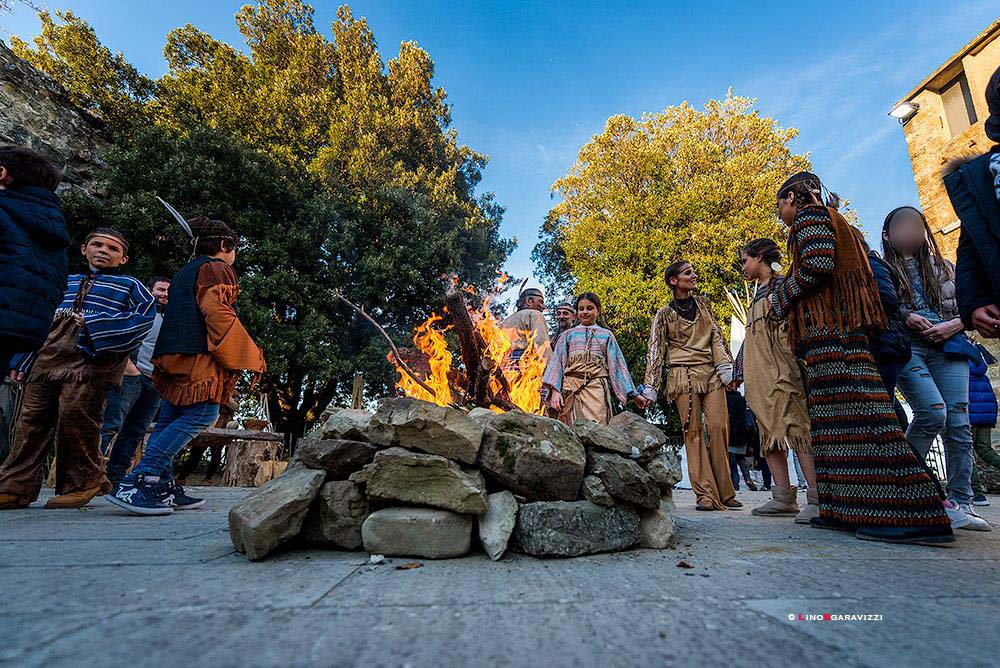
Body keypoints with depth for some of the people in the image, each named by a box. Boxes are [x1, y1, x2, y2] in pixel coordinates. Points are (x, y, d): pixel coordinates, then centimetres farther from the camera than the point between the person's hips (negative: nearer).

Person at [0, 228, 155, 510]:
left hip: (90, 362, -6)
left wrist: (95, 324, -13)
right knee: (31, 420, 4)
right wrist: (24, 361, 20)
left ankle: (81, 483, 2)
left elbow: (144, 318, -7)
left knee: (75, 417, -11)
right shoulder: (66, 282, 27)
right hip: (47, 360, 6)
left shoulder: (129, 286, 10)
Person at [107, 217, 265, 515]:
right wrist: (250, 357, -15)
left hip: (173, 356, 10)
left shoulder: (185, 272, 28)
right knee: (202, 414, -14)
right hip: (198, 356, -10)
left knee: (170, 420, 9)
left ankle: (163, 488, 11)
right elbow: (218, 315, -16)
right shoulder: (216, 269, -1)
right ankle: (137, 481, -19)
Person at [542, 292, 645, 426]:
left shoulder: (606, 335, 18)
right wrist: (555, 390, -5)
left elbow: (618, 364, 15)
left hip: (597, 388, 0)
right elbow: (557, 363, 9)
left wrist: (633, 393, 9)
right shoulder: (568, 334, 17)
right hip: (570, 388, 1)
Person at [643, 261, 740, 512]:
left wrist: (726, 368, 1)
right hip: (684, 376, -3)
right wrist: (649, 388, -5)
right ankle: (706, 494, -3)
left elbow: (717, 338, 14)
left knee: (719, 428, -4)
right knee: (693, 432, -5)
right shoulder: (664, 314, 5)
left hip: (712, 374, 3)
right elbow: (655, 351, 2)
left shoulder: (703, 304, 17)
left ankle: (724, 493, 6)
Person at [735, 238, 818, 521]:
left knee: (794, 424, -16)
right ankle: (783, 498, 4)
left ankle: (817, 499, -16)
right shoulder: (759, 294, 26)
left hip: (779, 366, -8)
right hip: (758, 371, 8)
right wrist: (740, 373, 23)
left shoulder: (781, 285, 4)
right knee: (769, 430, 2)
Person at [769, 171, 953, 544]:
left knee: (854, 411, -15)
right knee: (839, 413, 5)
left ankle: (911, 514, -15)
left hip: (830, 331, -10)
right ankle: (851, 510, 6)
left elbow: (817, 265, -15)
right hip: (834, 330, 10)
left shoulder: (808, 213, 1)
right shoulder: (829, 220, 30)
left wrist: (781, 298, -2)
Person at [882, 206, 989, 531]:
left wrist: (953, 325, -1)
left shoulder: (944, 268, 24)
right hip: (906, 347, -4)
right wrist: (904, 316, -15)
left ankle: (959, 504, 2)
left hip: (947, 347, 4)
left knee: (958, 423, -4)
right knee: (932, 412, -21)